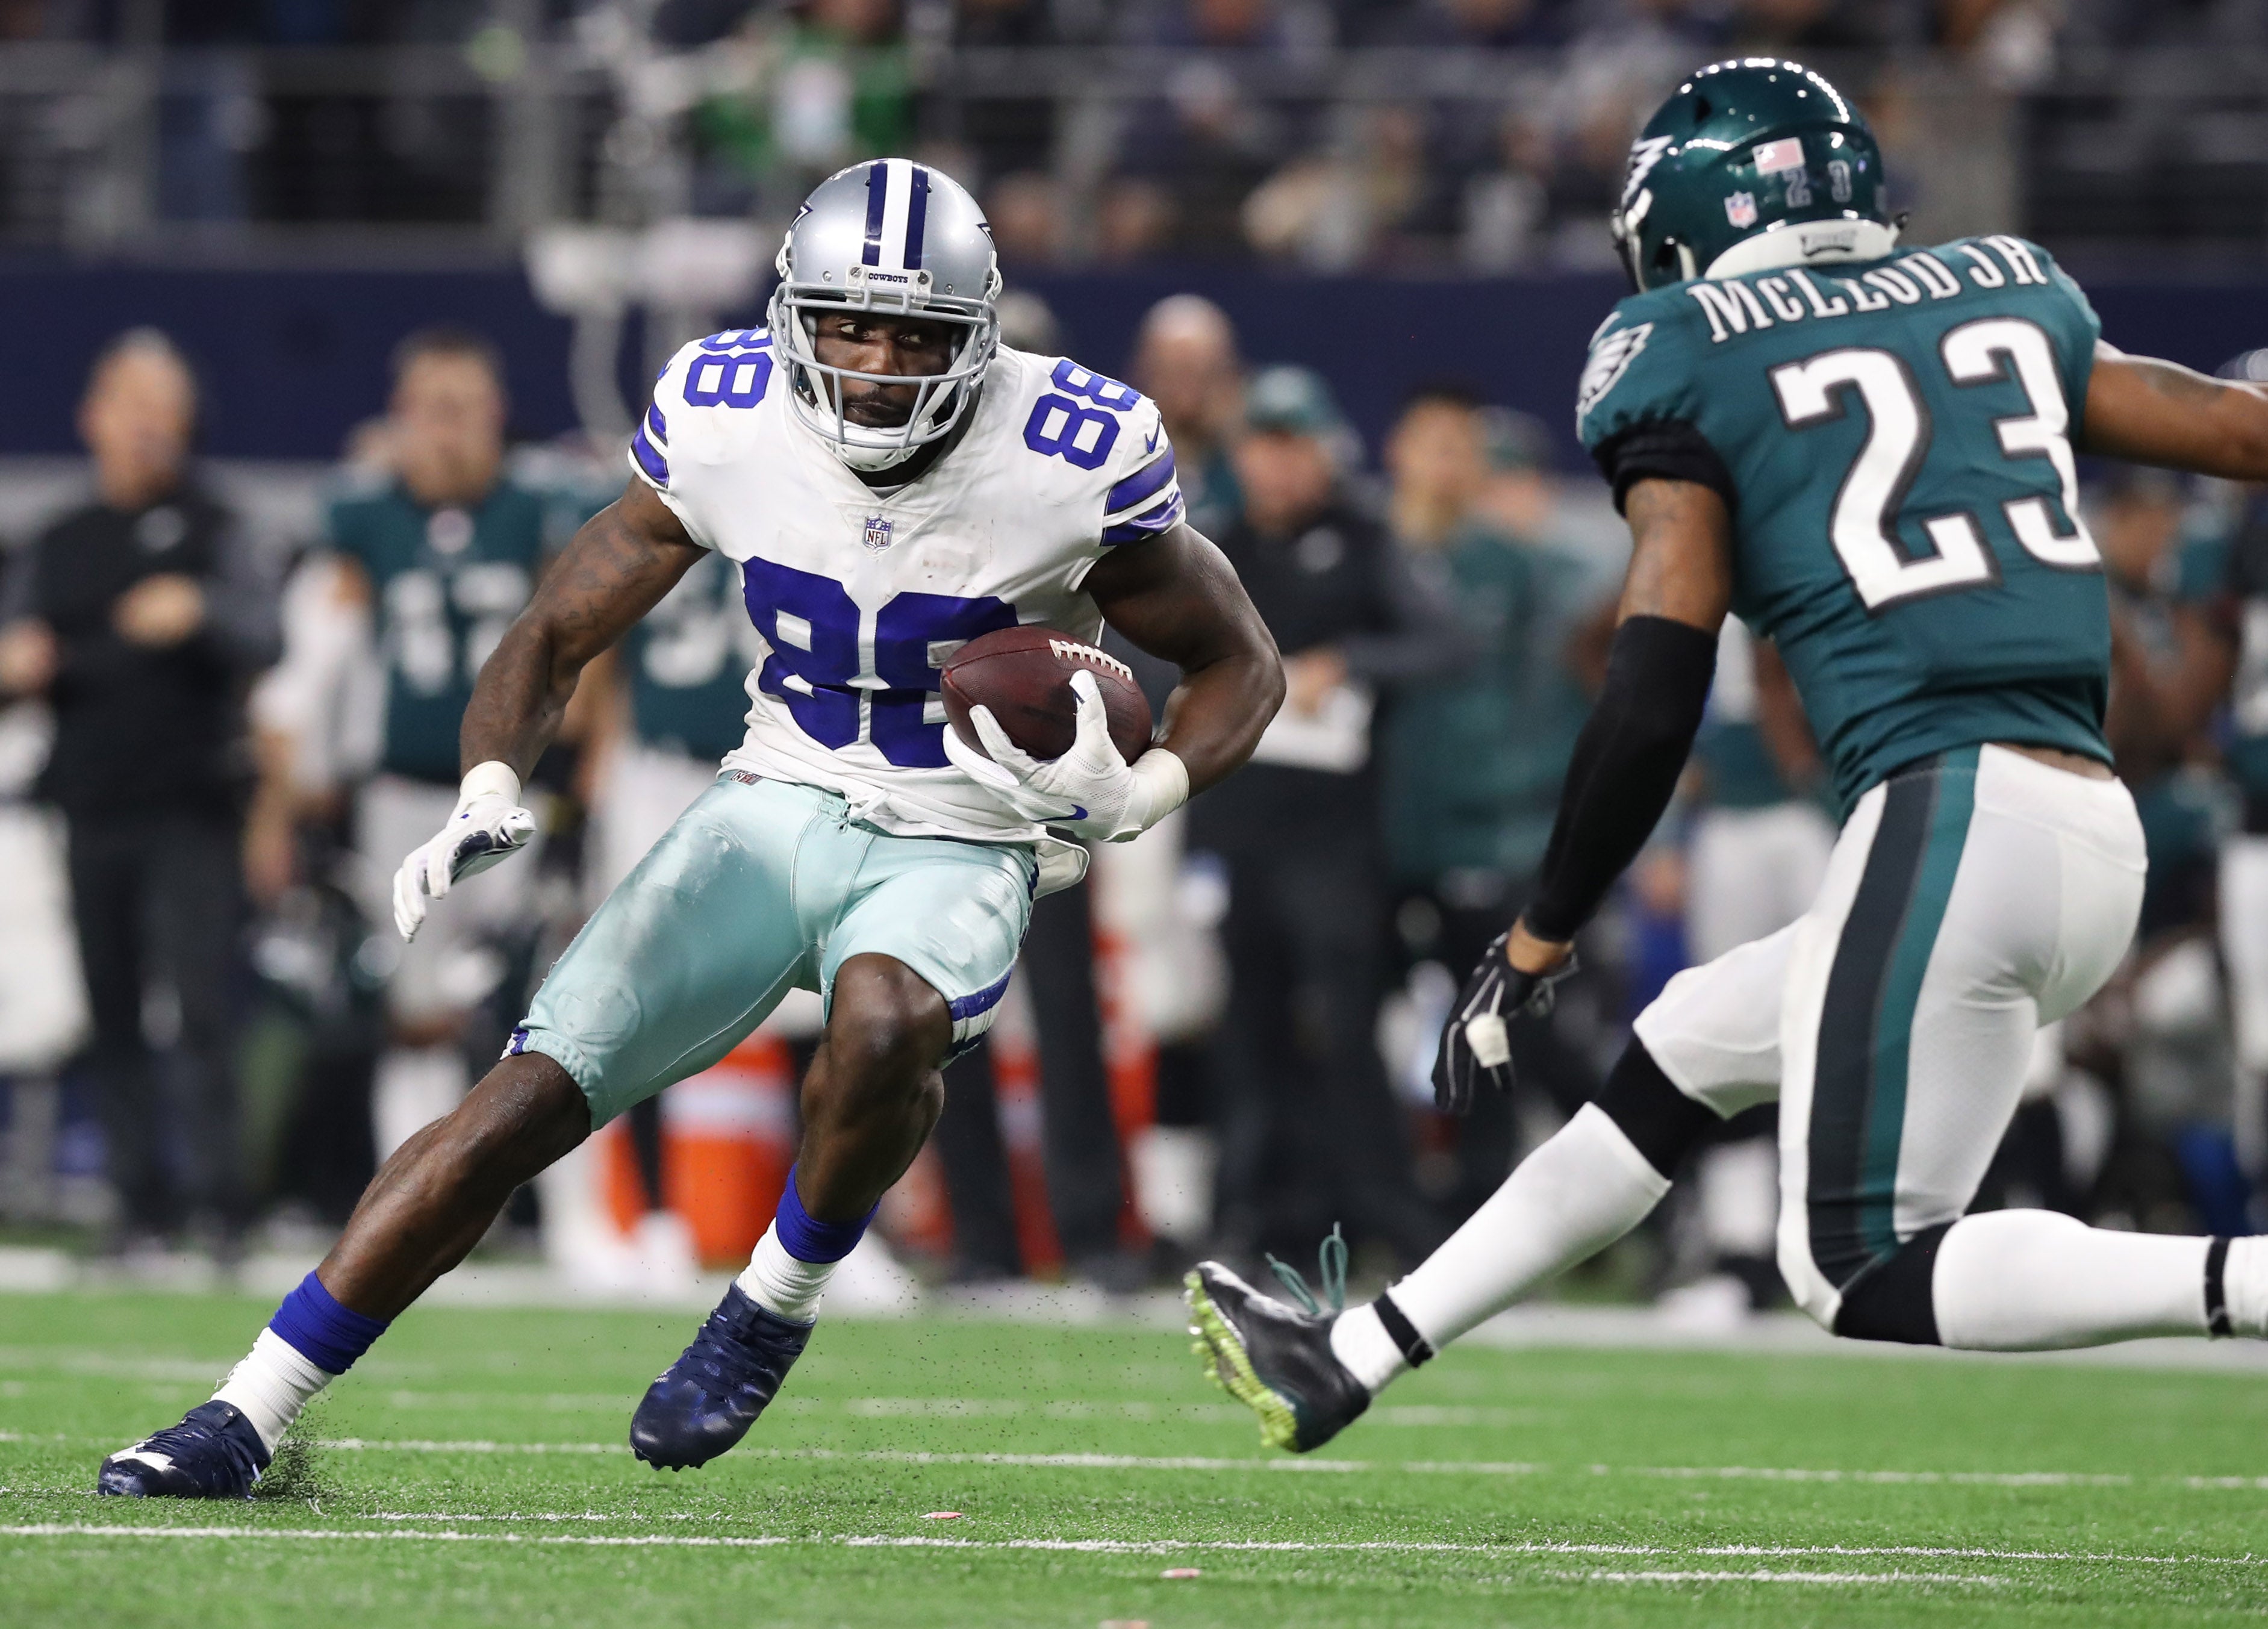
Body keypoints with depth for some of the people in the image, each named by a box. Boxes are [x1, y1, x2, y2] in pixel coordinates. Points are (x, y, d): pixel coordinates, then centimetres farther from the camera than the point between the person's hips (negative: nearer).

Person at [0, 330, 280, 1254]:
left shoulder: (210, 532, 4)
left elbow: (262, 641, -10)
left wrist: (201, 615, -30)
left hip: (193, 805, -4)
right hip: (94, 811, 4)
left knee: (202, 998, -13)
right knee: (112, 1015, 5)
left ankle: (215, 1195, -13)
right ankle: (142, 1200, 10)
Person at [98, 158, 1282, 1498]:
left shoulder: (1071, 464, -16)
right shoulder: (729, 424, -9)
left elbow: (1240, 664, -2)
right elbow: (557, 635, 1)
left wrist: (1131, 802, -21)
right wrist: (492, 798, -18)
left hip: (955, 849, -2)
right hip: (777, 809, 2)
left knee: (885, 1020, -38)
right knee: (533, 1094, -13)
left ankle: (781, 1300, -8)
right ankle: (248, 1420, -7)